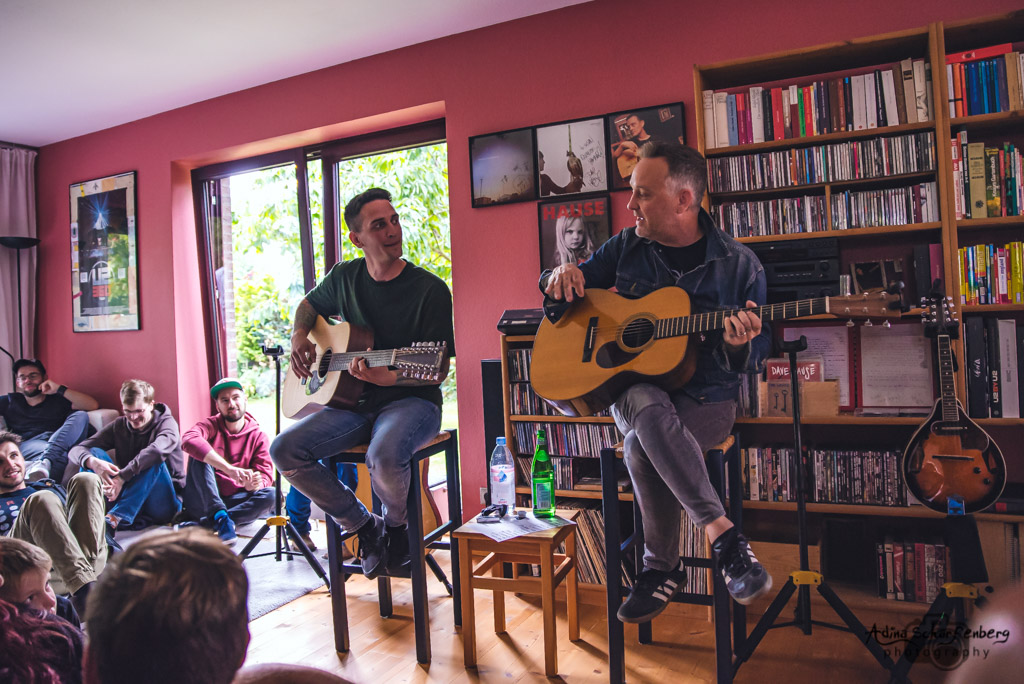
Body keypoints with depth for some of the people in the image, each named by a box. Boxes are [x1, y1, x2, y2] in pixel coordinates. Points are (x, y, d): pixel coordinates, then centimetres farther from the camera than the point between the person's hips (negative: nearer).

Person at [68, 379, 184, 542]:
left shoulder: (166, 423, -4)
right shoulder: (118, 426, 9)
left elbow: (157, 450, -28)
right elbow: (76, 451, -3)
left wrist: (122, 477, -39)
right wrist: (93, 462, -28)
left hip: (162, 505, -4)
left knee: (154, 461, -30)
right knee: (94, 453, -10)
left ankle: (113, 520, -40)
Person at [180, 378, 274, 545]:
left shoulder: (258, 437, 3)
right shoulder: (211, 425, -3)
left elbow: (266, 476, -5)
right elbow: (188, 440, -28)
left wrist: (252, 485, -32)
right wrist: (229, 469, -39)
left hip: (234, 502, 1)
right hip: (202, 502, -1)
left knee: (270, 494, -24)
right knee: (199, 456, -22)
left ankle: (206, 523, -29)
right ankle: (220, 517, -33)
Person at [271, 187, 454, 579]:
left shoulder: (430, 289, -11)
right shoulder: (345, 277, 5)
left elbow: (438, 370, -12)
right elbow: (310, 304, 27)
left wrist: (389, 378, -29)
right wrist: (299, 338, 5)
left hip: (412, 400, -5)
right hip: (353, 400, 5)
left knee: (384, 457, -36)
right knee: (285, 450, -15)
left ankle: (396, 525, 1)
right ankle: (364, 526, 2)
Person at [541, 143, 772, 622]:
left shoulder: (739, 265, -2)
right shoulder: (627, 246, 6)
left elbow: (753, 359, 0)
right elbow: (572, 286, 16)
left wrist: (738, 347, -25)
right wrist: (562, 276, -9)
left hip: (705, 400, -2)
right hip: (631, 386, 2)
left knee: (641, 444, -34)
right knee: (649, 413, -36)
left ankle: (662, 567, -14)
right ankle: (722, 534, -28)